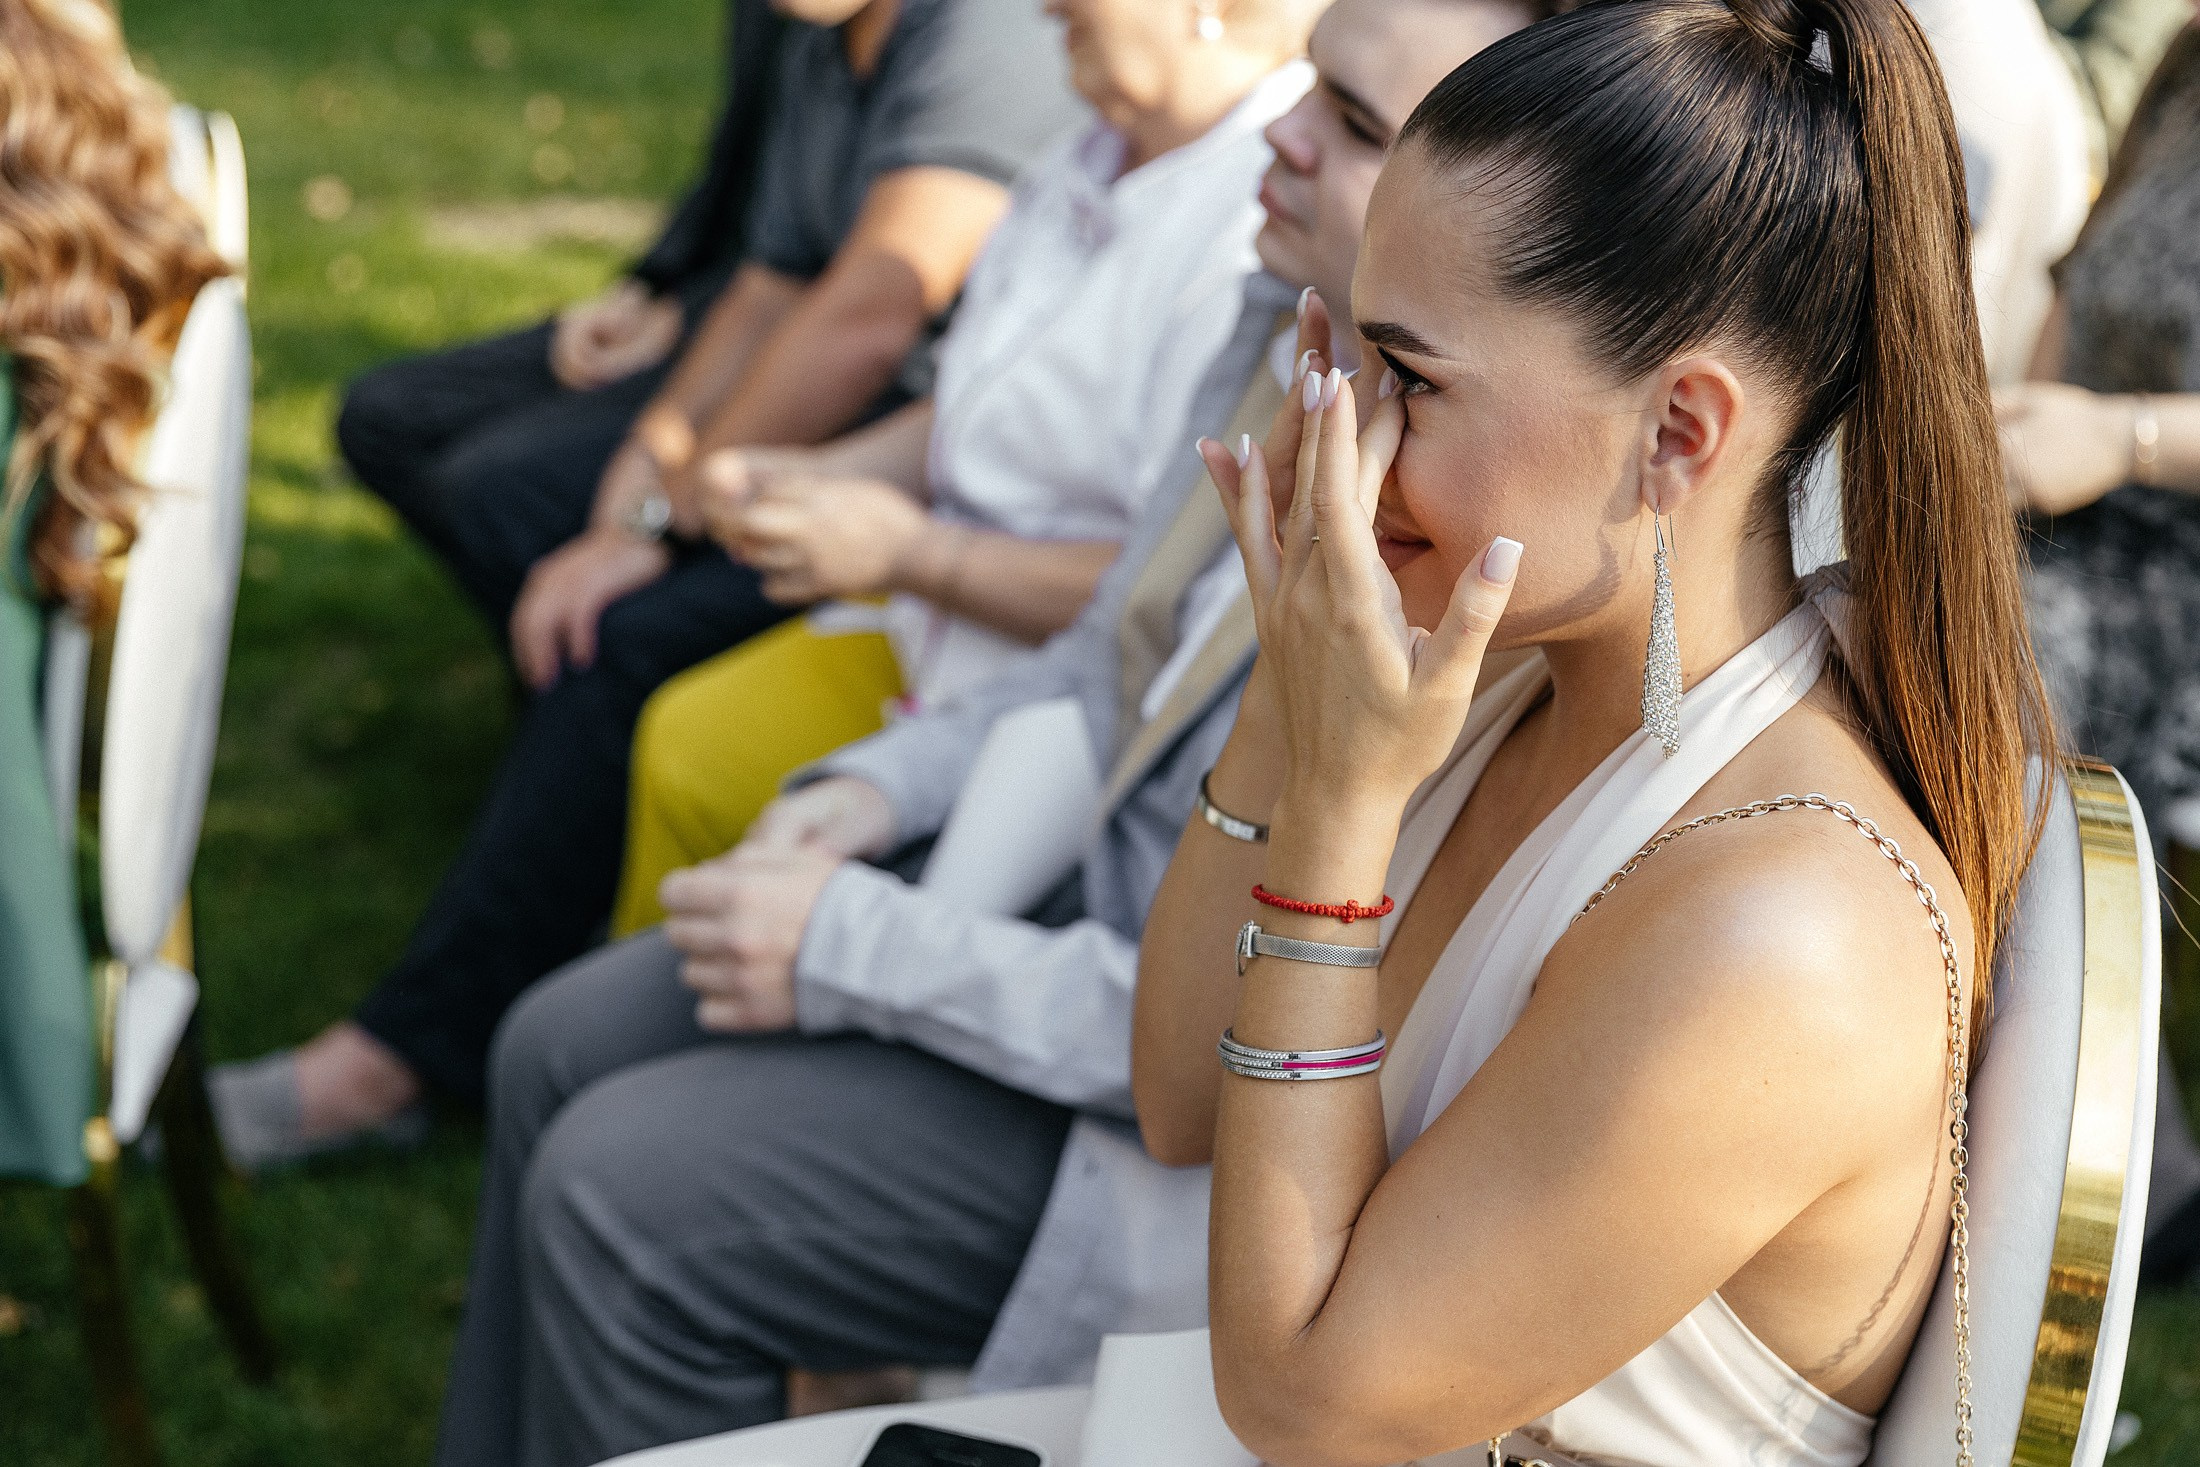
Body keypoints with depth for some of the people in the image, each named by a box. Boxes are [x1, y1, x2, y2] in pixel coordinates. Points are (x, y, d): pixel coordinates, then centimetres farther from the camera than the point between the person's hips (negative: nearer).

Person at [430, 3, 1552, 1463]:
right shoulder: (1292, 333, -3)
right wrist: (883, 787, -1)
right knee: (561, 1050, 8)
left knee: (619, 1193, -11)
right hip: (1091, 890, 9)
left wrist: (850, 953, -20)